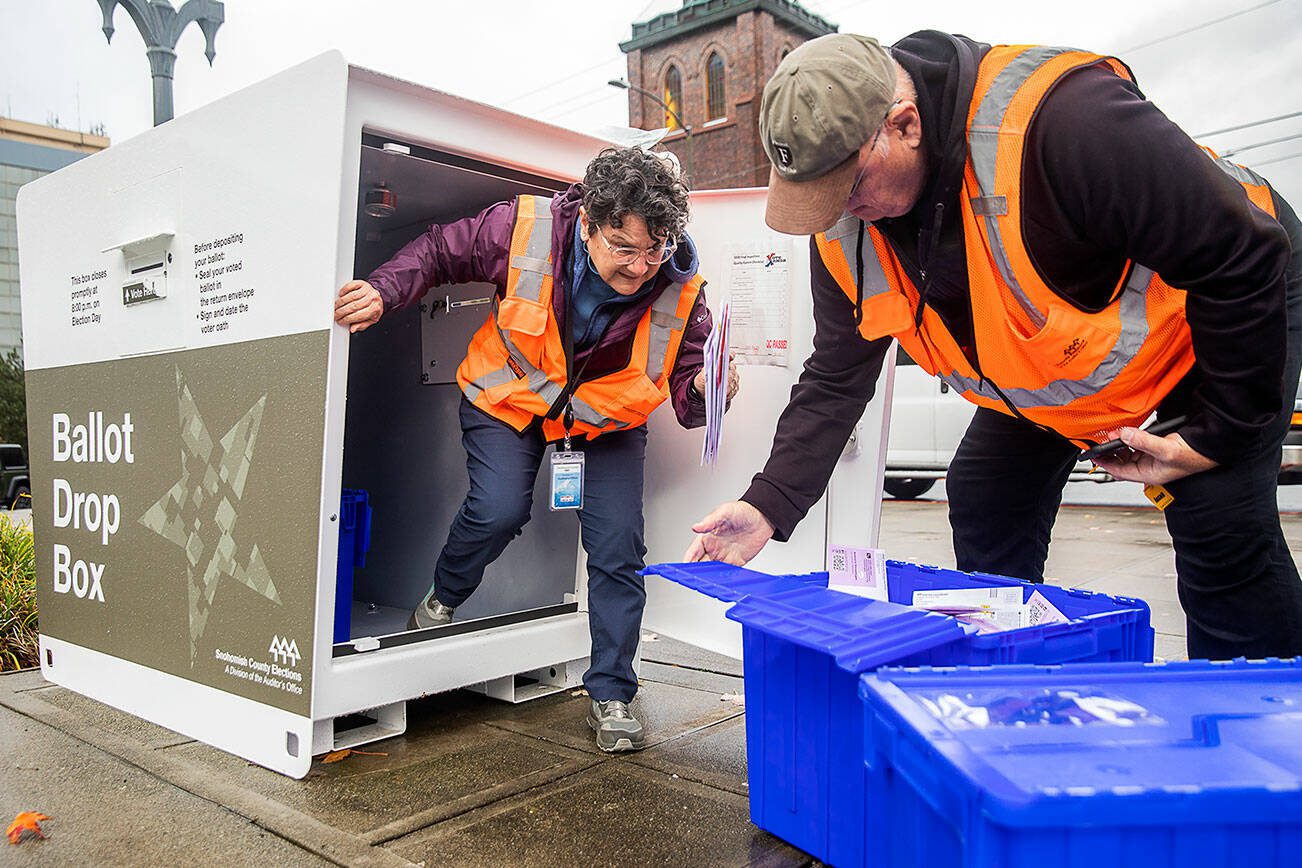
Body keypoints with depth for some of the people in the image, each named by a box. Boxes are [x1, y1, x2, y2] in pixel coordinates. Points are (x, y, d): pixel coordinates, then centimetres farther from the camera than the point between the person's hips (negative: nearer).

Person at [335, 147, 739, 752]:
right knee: (498, 509, -22)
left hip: (606, 419, 1)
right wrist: (384, 292, -25)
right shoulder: (525, 230, -27)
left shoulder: (680, 290, -25)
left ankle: (611, 697, 10)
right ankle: (440, 602, 13)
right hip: (510, 399, -1)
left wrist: (706, 389, -43)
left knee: (618, 546, -8)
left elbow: (688, 403, -19)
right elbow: (441, 250, -9)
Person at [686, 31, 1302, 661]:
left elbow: (1245, 259, -32)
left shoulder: (1062, 119, -41)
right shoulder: (844, 228, -19)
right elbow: (834, 382, -11)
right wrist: (767, 506, -21)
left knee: (1220, 525, -18)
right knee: (982, 499, 1)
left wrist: (1214, 437, -25)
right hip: (1053, 359, 6)